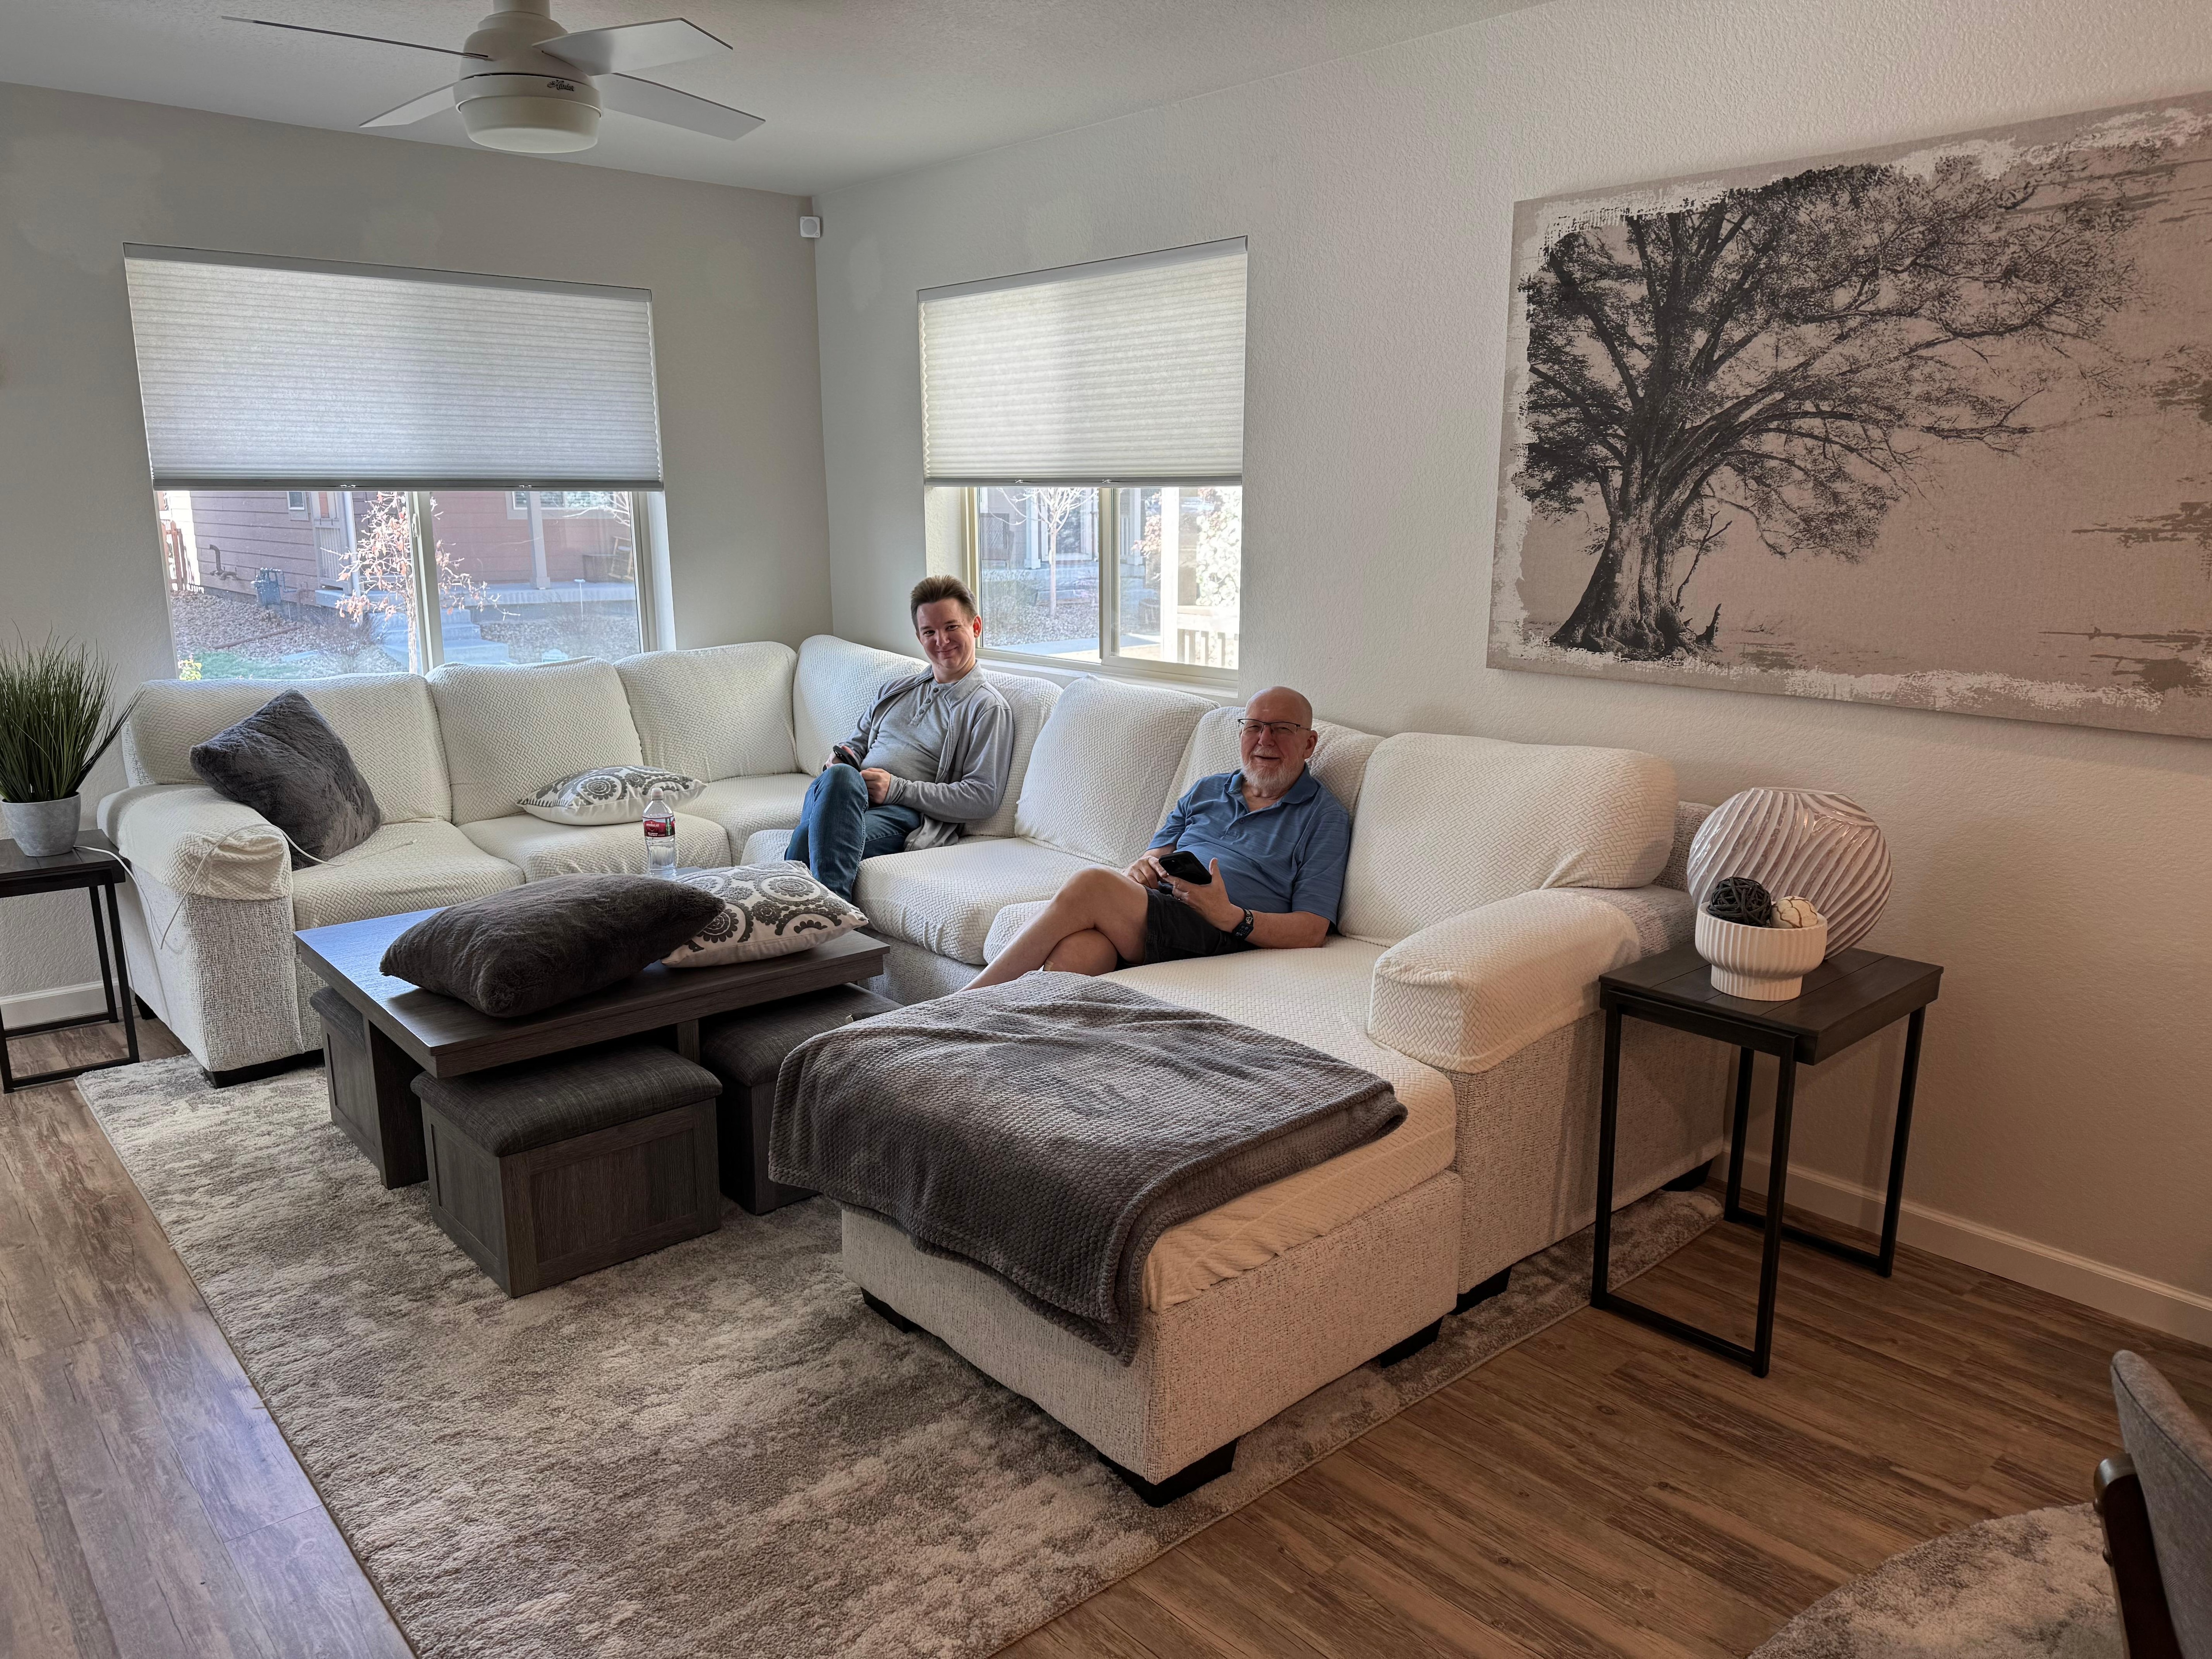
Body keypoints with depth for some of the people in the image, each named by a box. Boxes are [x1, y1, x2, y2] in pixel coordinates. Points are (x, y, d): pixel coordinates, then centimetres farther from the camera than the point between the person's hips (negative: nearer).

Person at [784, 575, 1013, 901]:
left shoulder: (989, 708, 5)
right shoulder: (897, 689, 28)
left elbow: (984, 797, -4)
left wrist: (898, 789, -12)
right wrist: (842, 756, 8)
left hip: (904, 814, -6)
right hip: (848, 800, 6)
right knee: (838, 776, -35)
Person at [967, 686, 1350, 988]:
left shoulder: (1325, 817, 10)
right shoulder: (1206, 791, 27)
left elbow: (1311, 931, 0)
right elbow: (1155, 858, 24)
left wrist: (1230, 916, -18)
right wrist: (1140, 868, -2)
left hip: (1229, 939, -4)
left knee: (1089, 885, -28)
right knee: (1076, 950, -33)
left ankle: (968, 1002, -22)